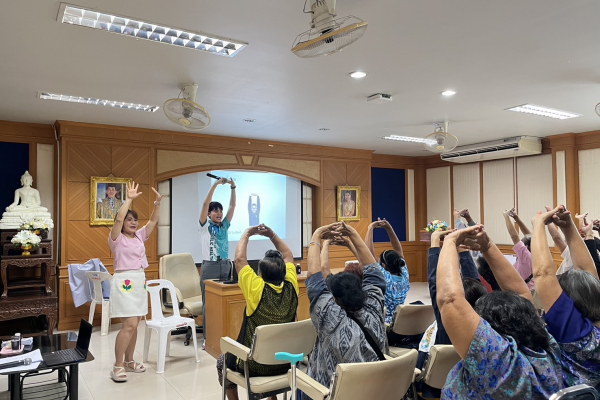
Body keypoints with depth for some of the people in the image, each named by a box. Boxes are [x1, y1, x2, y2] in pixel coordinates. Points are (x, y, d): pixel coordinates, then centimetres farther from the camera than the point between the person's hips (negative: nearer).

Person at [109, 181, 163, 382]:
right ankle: (117, 366, 0)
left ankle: (129, 361, 23)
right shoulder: (117, 238, -6)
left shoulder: (139, 236, 11)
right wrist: (129, 199, -24)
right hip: (124, 281, -7)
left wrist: (158, 202, -4)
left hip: (140, 281, 7)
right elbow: (119, 219, -23)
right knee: (129, 325, -13)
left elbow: (153, 220, 8)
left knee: (134, 325, 11)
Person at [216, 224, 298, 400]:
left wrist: (246, 234, -2)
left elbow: (240, 259, -15)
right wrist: (272, 235, 0)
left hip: (255, 365, -4)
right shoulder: (291, 288, -13)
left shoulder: (258, 290, -25)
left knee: (223, 361, 25)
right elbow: (288, 256, 2)